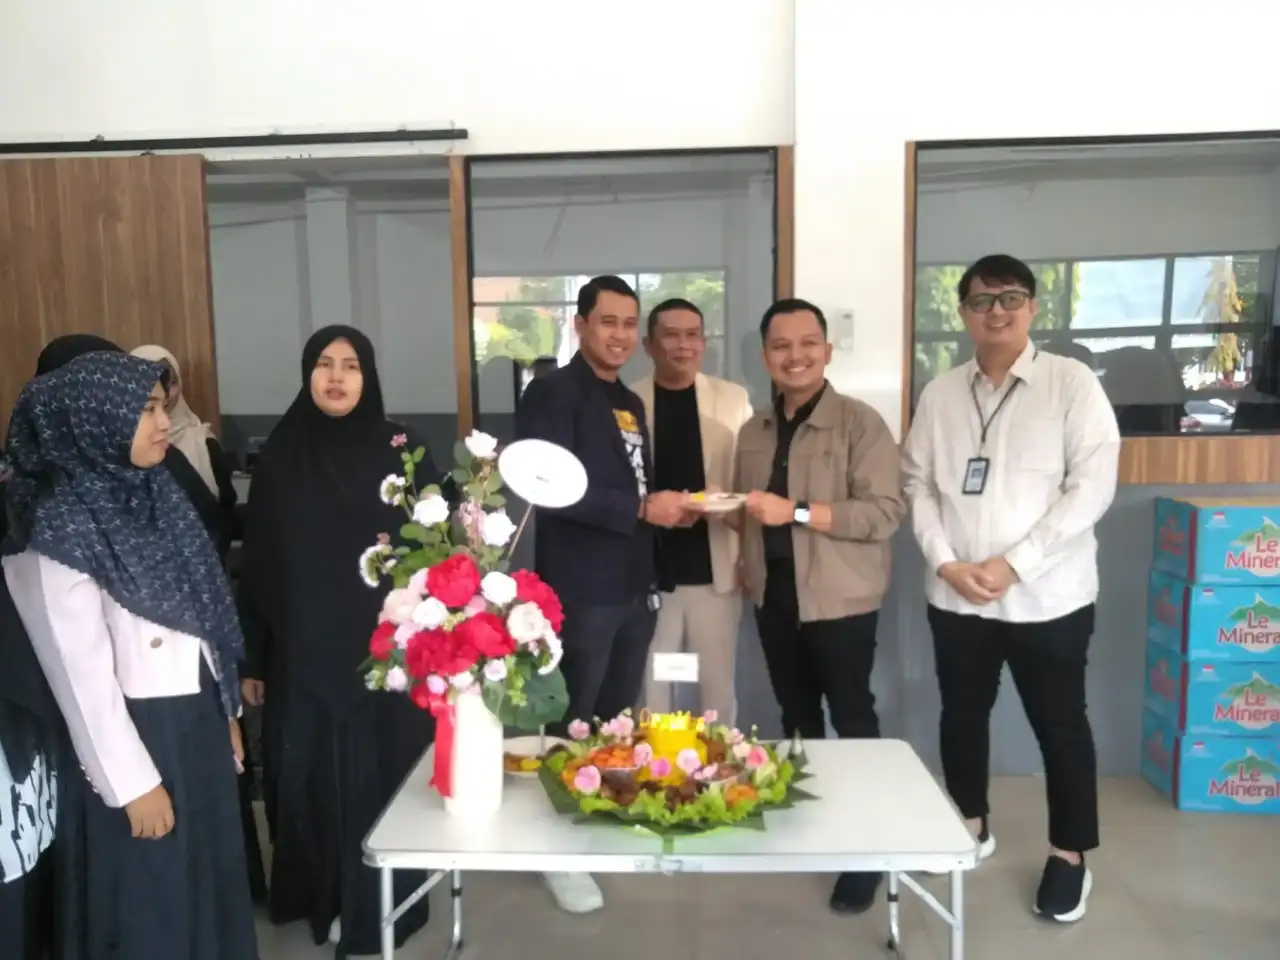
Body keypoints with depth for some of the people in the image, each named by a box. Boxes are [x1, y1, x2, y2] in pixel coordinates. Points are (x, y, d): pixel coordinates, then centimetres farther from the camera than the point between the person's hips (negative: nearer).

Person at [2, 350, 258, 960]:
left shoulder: (154, 493, 3)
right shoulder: (60, 527, -19)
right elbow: (81, 671, -18)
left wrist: (227, 710, 12)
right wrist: (132, 782, -15)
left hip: (198, 715, 7)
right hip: (138, 730, -7)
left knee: (212, 870, 21)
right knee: (155, 895, 12)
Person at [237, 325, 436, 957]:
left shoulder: (400, 450, 0)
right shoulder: (281, 454, 3)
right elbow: (257, 562, 4)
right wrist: (251, 657, 4)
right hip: (302, 651, 1)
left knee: (382, 772, 3)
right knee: (309, 776, 8)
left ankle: (378, 904, 24)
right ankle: (320, 893, 32)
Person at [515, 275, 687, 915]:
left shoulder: (630, 404, 16)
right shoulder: (552, 393, -10)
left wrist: (670, 506, 2)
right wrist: (642, 508, -21)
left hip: (635, 587, 8)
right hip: (579, 592, -7)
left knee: (617, 720, 18)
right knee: (573, 724, 6)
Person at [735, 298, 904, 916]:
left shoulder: (860, 423, -10)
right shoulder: (754, 431, 9)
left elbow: (886, 512, -18)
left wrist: (798, 511, -24)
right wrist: (748, 570, 5)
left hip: (839, 601, -5)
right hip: (774, 597, 6)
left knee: (851, 720, 3)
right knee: (796, 716, 18)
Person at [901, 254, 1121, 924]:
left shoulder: (1073, 383, -6)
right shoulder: (940, 393, 6)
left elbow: (1092, 486, -12)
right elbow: (918, 485, 5)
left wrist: (1013, 564, -16)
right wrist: (945, 562, -9)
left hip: (1047, 595, -3)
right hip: (955, 595, 4)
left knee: (1060, 724, 9)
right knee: (962, 713, 16)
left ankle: (1069, 855, 28)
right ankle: (971, 826, 37)